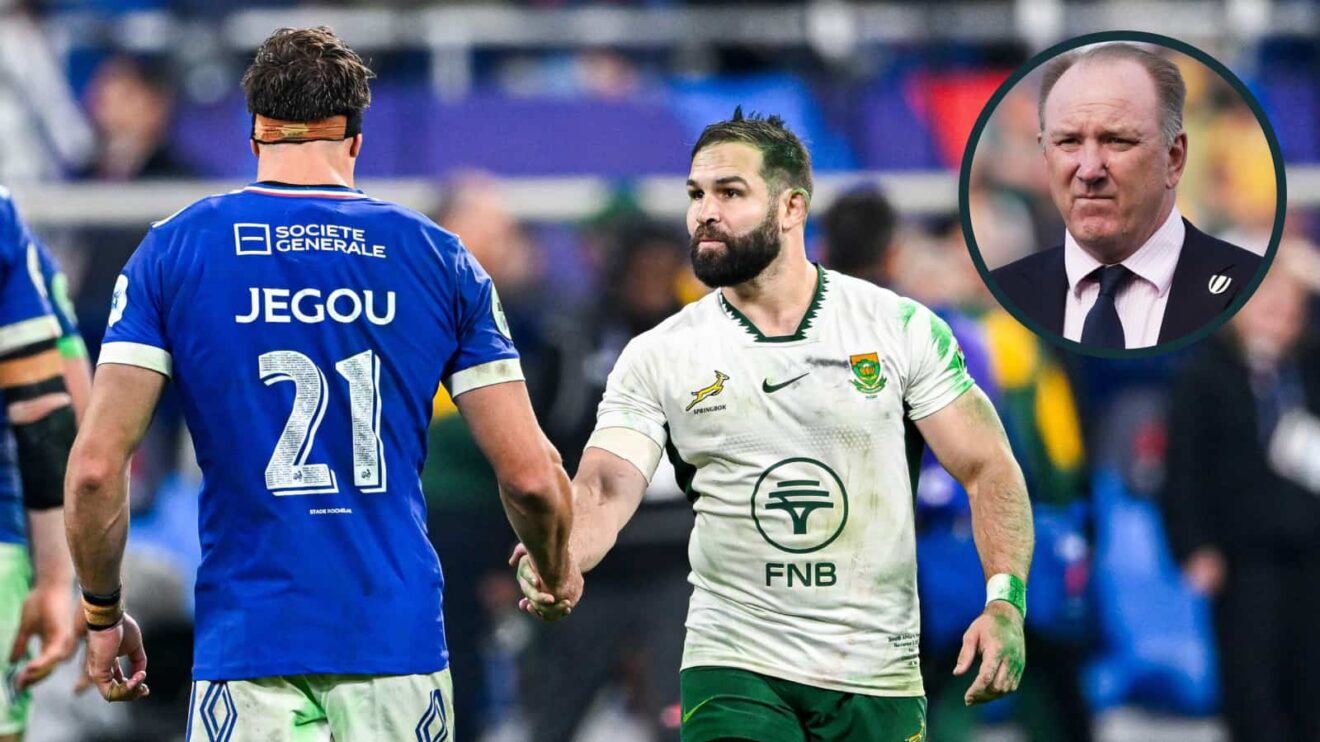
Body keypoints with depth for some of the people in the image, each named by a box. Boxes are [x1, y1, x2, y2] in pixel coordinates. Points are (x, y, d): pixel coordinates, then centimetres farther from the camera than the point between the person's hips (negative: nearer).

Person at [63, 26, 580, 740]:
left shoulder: (174, 250, 2)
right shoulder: (439, 258, 6)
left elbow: (96, 466, -5)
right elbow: (531, 475, 3)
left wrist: (102, 613, 10)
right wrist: (557, 574, 24)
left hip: (249, 654, -1)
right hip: (399, 646, 1)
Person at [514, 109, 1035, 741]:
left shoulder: (901, 328, 0)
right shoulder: (655, 358, 1)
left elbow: (988, 470, 1)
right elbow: (605, 491, -10)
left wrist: (1005, 602, -15)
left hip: (878, 678, 0)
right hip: (735, 669, 0)